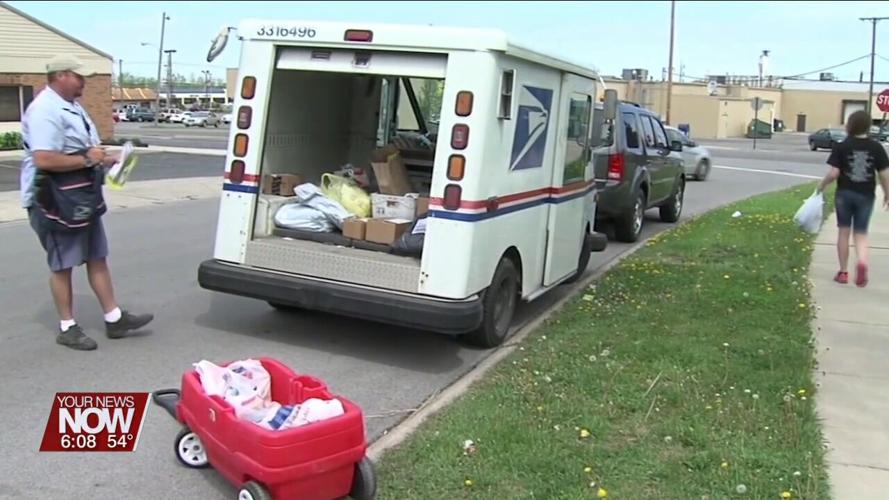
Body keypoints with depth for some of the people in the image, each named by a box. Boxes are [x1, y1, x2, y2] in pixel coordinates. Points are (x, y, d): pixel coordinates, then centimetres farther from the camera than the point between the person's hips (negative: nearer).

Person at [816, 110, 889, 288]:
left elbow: (834, 173, -12)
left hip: (845, 193, -1)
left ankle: (843, 272, 16)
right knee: (861, 234, 9)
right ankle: (862, 262, -20)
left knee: (844, 232, 12)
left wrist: (822, 185, 6)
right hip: (866, 195, 1)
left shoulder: (842, 147, -7)